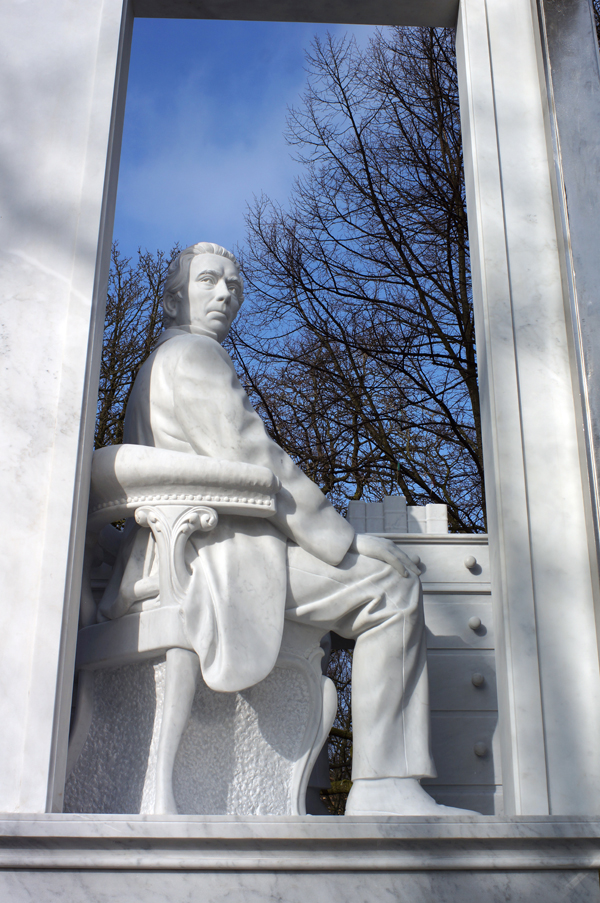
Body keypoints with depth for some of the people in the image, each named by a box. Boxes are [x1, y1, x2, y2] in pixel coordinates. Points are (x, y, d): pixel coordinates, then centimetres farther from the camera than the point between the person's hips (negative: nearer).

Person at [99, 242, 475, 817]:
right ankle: (384, 787, -17)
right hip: (221, 546, -10)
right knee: (391, 581, -11)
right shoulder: (193, 353, -2)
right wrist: (339, 540, -10)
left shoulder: (153, 369, 30)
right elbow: (249, 458, -14)